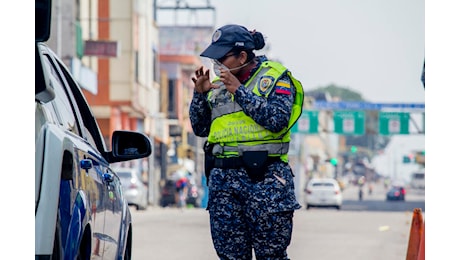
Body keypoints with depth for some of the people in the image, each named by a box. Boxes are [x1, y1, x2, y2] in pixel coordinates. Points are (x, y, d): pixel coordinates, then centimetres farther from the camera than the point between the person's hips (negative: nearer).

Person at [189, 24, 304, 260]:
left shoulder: (275, 77, 1)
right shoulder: (218, 84, 16)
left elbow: (277, 120, -15)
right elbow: (200, 129, 19)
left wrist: (239, 91, -14)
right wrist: (200, 94, 4)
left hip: (264, 178, -5)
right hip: (223, 179, 5)